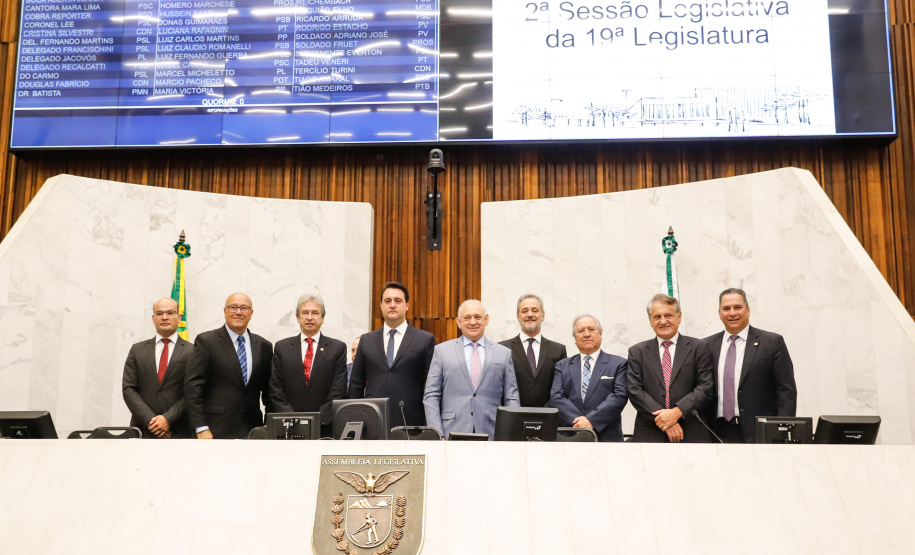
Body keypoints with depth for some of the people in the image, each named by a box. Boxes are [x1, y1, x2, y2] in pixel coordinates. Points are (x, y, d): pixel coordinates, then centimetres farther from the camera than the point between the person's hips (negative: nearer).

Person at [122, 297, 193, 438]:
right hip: (143, 431, 2)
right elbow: (128, 389, 5)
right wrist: (149, 420, -7)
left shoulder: (192, 352, 3)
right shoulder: (137, 350, 12)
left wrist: (168, 419, -13)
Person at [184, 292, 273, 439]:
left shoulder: (264, 346, 12)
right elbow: (192, 386, -5)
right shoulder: (206, 341, 1)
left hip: (252, 432, 3)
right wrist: (201, 428, -12)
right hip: (216, 432, -3)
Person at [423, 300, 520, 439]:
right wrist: (438, 435, -5)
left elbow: (511, 400, 9)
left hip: (491, 435, 1)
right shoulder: (442, 350, 8)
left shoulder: (504, 353, 11)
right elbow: (431, 396, 4)